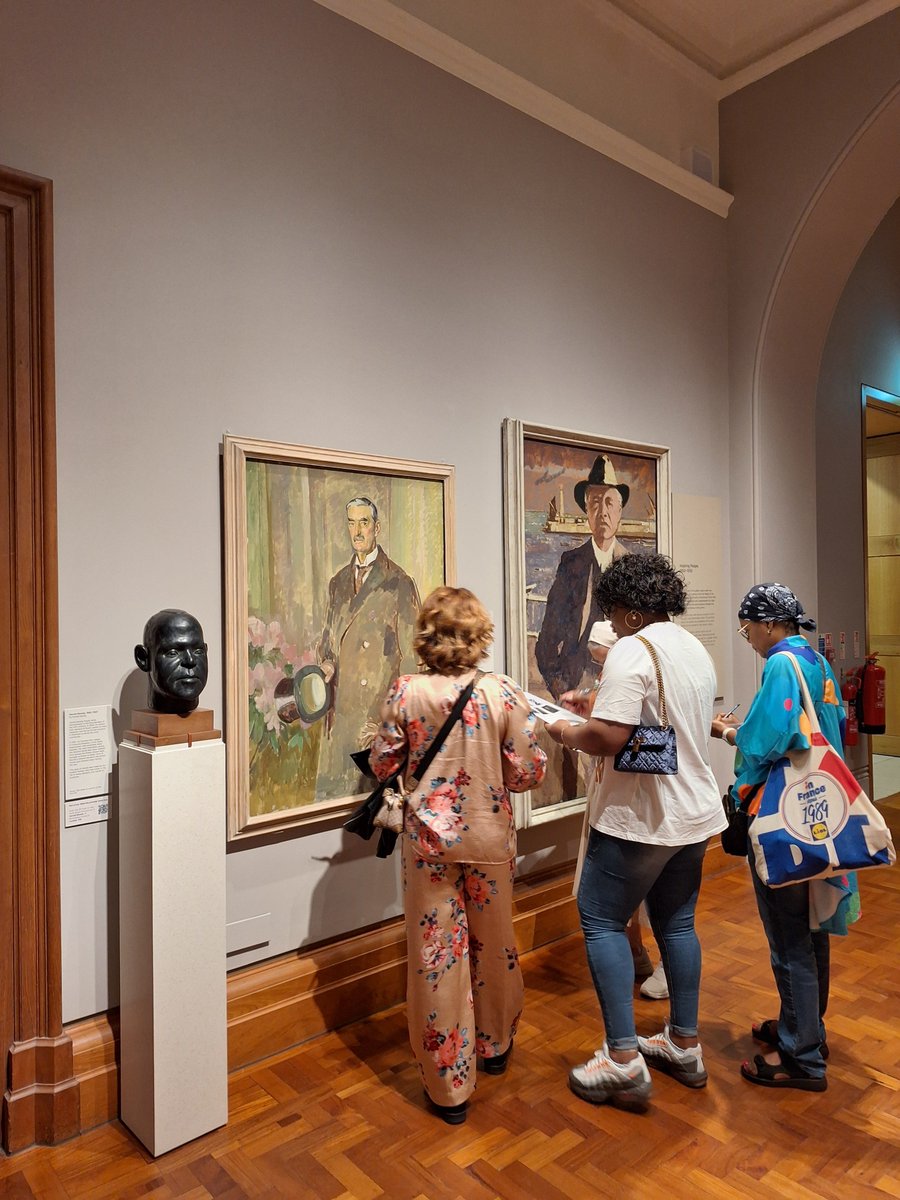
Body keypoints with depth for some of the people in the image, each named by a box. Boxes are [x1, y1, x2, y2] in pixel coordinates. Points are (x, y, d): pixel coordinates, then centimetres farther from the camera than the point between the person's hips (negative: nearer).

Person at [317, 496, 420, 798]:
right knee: (329, 792, 4)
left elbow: (411, 654, -4)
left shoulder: (399, 583, -2)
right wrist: (326, 663, 2)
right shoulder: (338, 583, 16)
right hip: (341, 711, 5)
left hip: (381, 714, -5)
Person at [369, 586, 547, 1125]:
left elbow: (383, 764, -2)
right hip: (490, 839, 1)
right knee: (494, 944, 22)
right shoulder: (505, 693, -13)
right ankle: (496, 1044, 45)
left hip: (430, 841, -1)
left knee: (437, 955, 10)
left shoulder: (406, 693, -12)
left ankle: (449, 1086, 22)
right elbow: (527, 774, -10)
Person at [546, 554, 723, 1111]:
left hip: (642, 816, -9)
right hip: (696, 813, 9)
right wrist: (605, 710, 17)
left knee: (602, 920, 3)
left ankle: (624, 1061, 6)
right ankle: (685, 1045, 30)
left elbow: (608, 737, -27)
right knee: (677, 923, 18)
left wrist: (567, 732, -6)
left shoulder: (633, 651, -19)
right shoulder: (698, 651, 10)